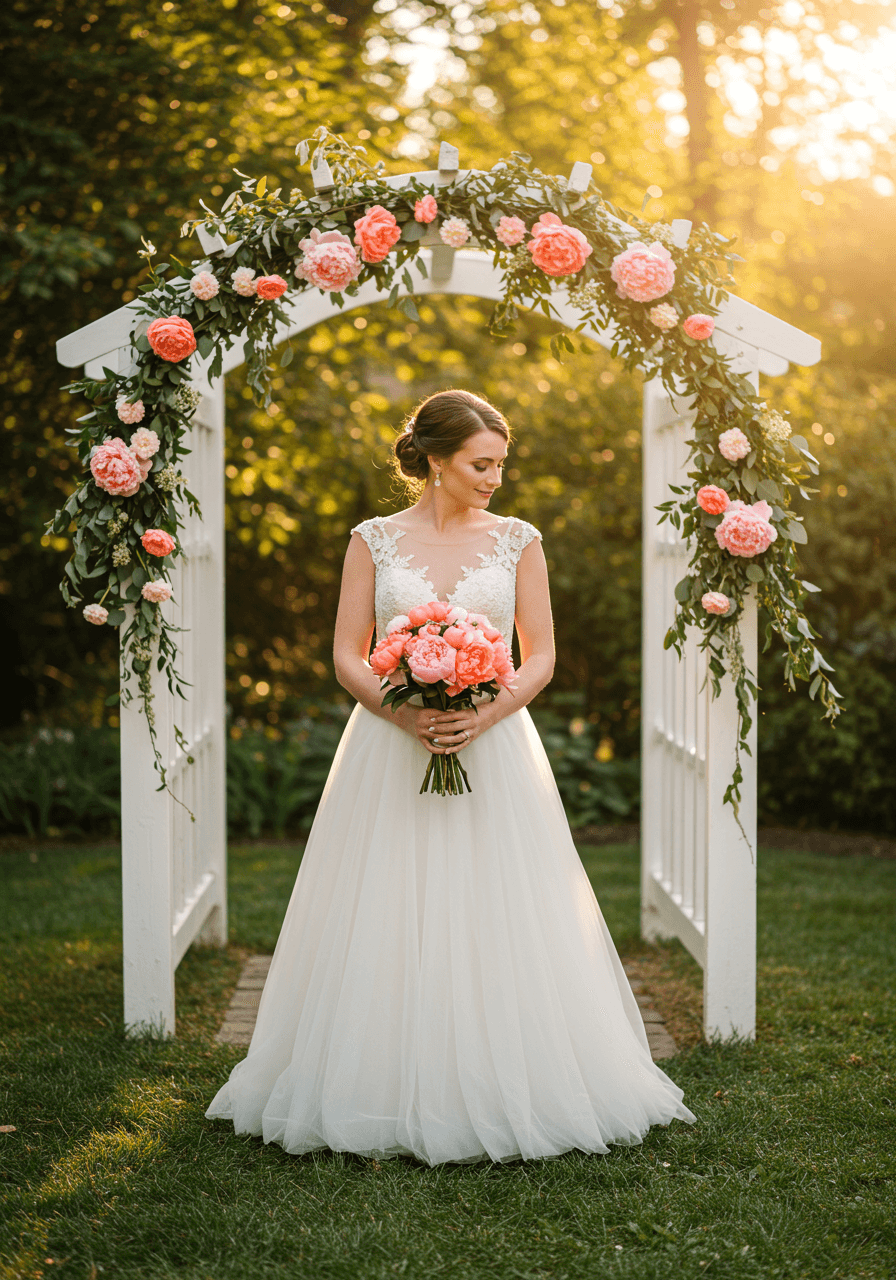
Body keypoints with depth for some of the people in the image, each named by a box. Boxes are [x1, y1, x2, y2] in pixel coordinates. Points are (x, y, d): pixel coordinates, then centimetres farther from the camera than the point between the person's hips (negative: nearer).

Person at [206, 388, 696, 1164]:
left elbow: (541, 658, 4)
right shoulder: (374, 540, 4)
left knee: (497, 921, -1)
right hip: (390, 751, 0)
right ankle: (389, 1095, 8)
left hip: (493, 748, 1)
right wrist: (407, 715, -15)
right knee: (387, 927, -1)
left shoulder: (518, 541, 6)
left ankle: (498, 1093, 9)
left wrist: (484, 714, -13)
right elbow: (348, 657, 2)